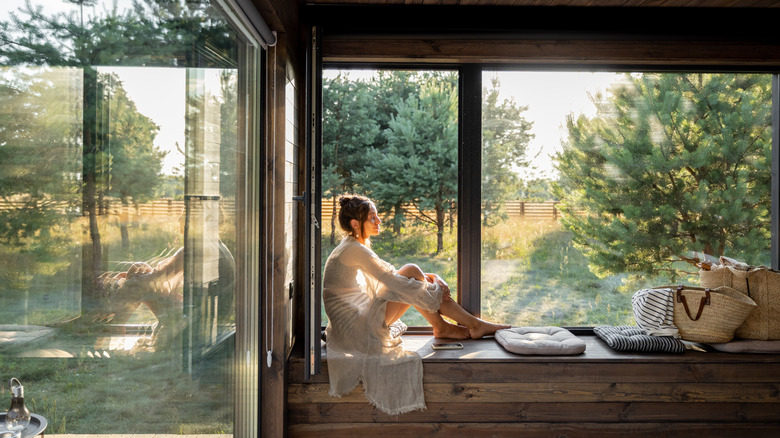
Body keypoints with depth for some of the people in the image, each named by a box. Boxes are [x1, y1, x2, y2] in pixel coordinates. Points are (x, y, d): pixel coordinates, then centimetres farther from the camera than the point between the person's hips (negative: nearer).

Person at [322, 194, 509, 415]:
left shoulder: (355, 247, 13)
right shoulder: (355, 249, -18)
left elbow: (390, 274, 15)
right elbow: (394, 282, -20)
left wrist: (432, 278, 3)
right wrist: (433, 290, -7)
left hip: (358, 326, 9)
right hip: (356, 331, -9)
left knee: (416, 280, 4)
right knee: (411, 271, -13)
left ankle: (472, 323, 6)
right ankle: (441, 327, 1)